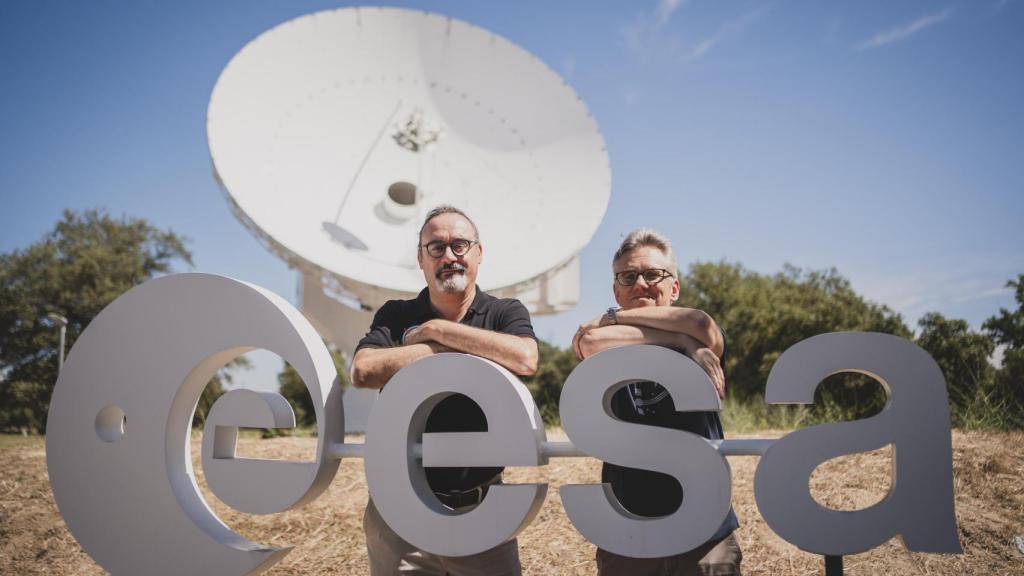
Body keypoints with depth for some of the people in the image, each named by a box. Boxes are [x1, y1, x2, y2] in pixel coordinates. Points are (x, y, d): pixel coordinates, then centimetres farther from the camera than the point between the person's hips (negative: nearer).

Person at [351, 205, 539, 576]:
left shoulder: (506, 313, 2)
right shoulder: (395, 316, 5)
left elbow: (525, 360, -20)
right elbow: (363, 372, -14)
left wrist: (437, 330, -14)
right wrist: (458, 349, -13)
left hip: (481, 508, 0)